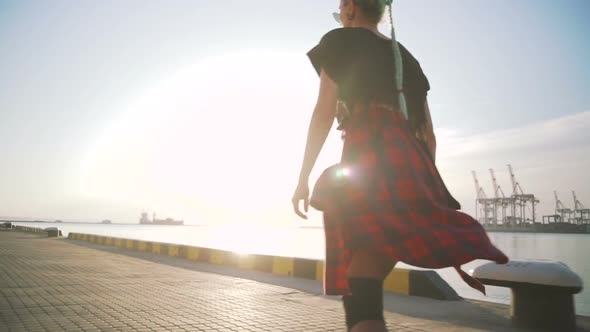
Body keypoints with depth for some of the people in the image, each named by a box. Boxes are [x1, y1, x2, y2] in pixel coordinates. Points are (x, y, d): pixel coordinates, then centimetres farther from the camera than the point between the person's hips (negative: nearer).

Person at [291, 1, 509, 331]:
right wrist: (423, 180, 29)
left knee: (361, 296, -14)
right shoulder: (405, 56, 30)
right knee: (365, 280, 12)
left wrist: (304, 177, 1)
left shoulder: (339, 41, 14)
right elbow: (428, 134, 24)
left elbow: (324, 112, 0)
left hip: (368, 158, -7)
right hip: (410, 161, 8)